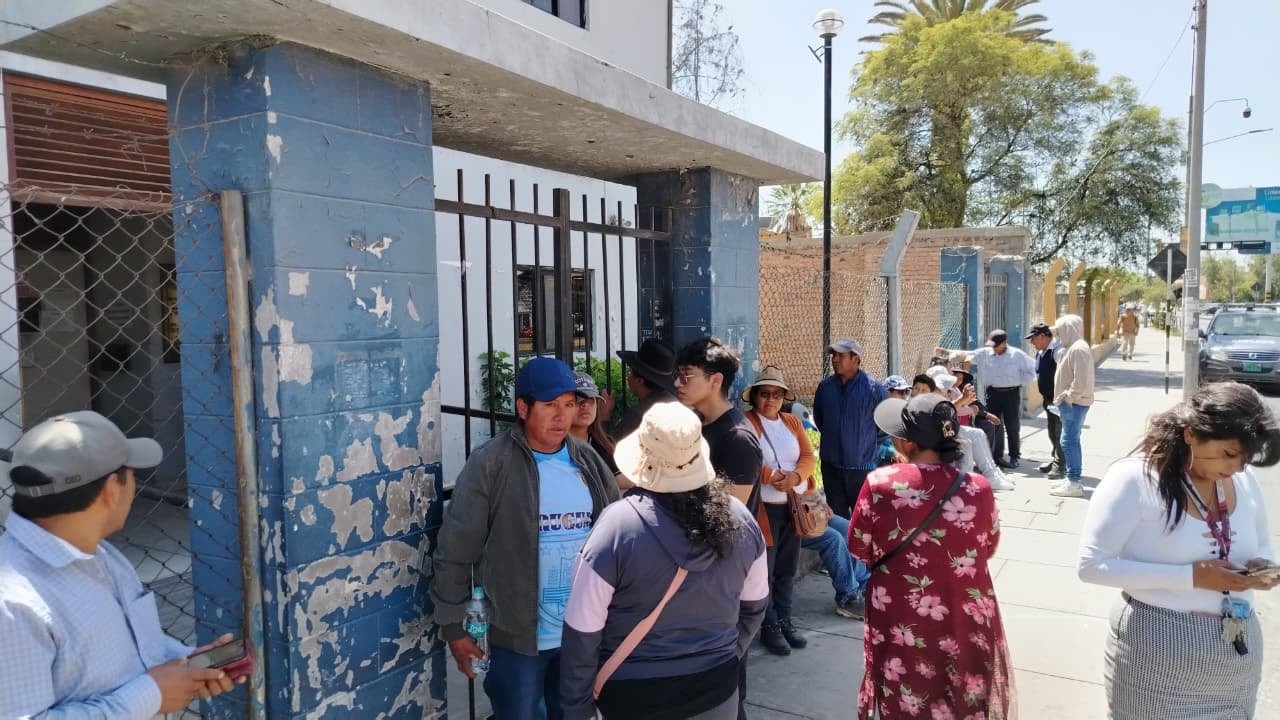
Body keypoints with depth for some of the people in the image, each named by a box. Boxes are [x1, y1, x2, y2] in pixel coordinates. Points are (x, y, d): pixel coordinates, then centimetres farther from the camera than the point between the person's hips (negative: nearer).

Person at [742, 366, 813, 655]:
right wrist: (773, 477, -21)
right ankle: (769, 626, 10)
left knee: (788, 568, 13)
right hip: (763, 507, -6)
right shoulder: (745, 423, -6)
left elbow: (808, 456, 6)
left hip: (794, 505, 6)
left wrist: (795, 477, -13)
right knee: (764, 570, -2)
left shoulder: (792, 422, 13)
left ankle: (784, 620, 25)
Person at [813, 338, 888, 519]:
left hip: (862, 466, -3)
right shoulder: (825, 386, 0)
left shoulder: (874, 389, -11)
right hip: (831, 465, 4)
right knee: (836, 517, 14)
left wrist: (871, 444, 4)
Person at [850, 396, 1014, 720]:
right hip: (965, 622, 1)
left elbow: (859, 548, -6)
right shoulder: (978, 488, -17)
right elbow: (988, 549, 2)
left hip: (901, 622, -1)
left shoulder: (879, 484, -21)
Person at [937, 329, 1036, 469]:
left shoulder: (1017, 355, -3)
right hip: (993, 393, 2)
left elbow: (1031, 371, 3)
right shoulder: (984, 354, 2)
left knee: (1013, 426, 4)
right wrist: (948, 353, -15)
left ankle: (1015, 457, 16)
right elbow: (965, 355, -4)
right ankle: (997, 456, 14)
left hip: (1012, 393, -2)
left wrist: (1018, 382, -4)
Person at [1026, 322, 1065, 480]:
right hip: (1049, 398, 10)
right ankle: (1055, 459, 32)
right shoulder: (1040, 352, 10)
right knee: (1051, 431, 19)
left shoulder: (1057, 351, -20)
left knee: (1059, 433, -5)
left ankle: (1061, 466, 3)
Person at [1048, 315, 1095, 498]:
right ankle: (1072, 479, 22)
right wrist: (1064, 398, 15)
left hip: (1073, 403, -10)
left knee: (1069, 441, -8)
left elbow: (1081, 380, -24)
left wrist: (1069, 398, -16)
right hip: (1070, 402, 10)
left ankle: (1073, 483, -4)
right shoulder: (1072, 347, 15)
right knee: (1071, 441, 15)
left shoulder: (1078, 349, -17)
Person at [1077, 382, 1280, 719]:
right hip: (1158, 652, -6)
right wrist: (1190, 577, -25)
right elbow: (1092, 565, -21)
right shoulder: (1135, 479, -19)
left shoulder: (1244, 479, 1)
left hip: (1240, 648, 6)